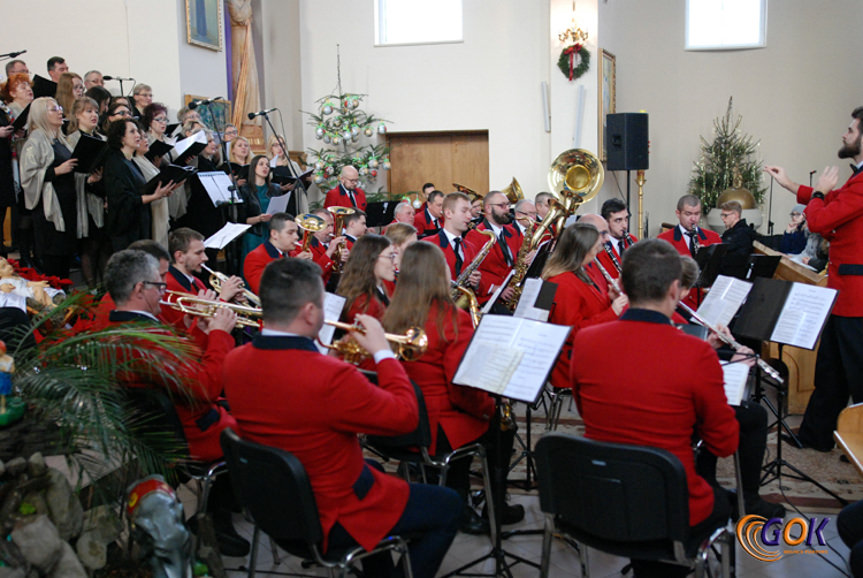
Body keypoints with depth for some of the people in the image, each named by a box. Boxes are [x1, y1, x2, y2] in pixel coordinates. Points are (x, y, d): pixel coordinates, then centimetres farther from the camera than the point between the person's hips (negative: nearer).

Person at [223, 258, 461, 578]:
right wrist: (383, 352, -11)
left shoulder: (234, 361, -10)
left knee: (372, 468, 34)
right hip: (329, 519, -8)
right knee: (448, 506, 9)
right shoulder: (331, 377, -34)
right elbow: (405, 416, -21)